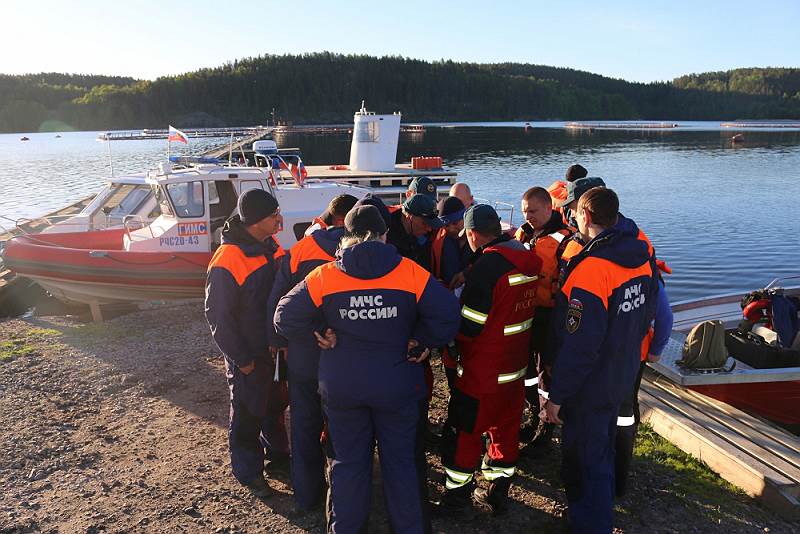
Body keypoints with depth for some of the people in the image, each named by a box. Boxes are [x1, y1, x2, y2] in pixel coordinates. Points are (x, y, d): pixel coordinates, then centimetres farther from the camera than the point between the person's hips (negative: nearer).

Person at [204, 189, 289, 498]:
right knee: (247, 414, 12)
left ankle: (277, 449, 46)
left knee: (275, 404, 24)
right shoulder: (227, 261, -26)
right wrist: (242, 360, -15)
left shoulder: (271, 247, -2)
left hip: (275, 347, 7)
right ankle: (248, 472, 30)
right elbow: (218, 317, -20)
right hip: (248, 356, -7)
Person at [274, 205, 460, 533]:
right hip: (397, 385, -1)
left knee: (348, 461, 18)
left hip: (340, 386, 1)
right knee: (401, 461, 15)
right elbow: (447, 314, -15)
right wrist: (422, 342, -1)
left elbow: (286, 319, -5)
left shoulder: (323, 277, -9)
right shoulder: (410, 273, -12)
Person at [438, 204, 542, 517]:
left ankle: (457, 499, 20)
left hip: (483, 372, -7)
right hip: (516, 365, 8)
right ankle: (499, 494, 31)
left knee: (463, 433, 8)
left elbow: (468, 326, -21)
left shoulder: (487, 265, -22)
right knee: (506, 428, 18)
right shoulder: (527, 259, 1)